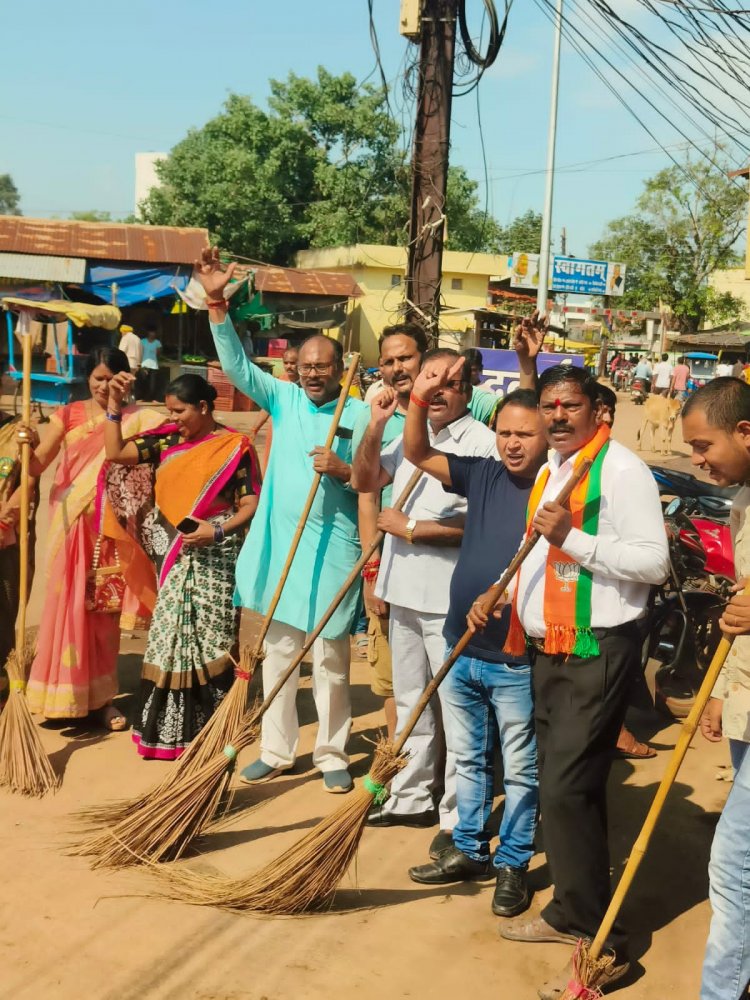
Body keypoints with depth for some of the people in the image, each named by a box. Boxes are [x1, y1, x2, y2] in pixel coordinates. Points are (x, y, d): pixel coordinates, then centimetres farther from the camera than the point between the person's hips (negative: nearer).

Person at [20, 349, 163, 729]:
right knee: (69, 605, 1)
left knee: (107, 609, 5)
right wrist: (29, 445, -24)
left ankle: (102, 696, 16)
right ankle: (64, 693, 14)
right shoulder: (68, 416, 2)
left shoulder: (136, 419, 1)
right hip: (73, 525, 0)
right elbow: (35, 466, -5)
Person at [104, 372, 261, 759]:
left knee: (210, 638, -2)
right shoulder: (167, 439, 7)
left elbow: (252, 504, -8)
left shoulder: (235, 447, -6)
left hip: (213, 557, -5)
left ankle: (210, 723, 10)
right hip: (174, 556, 5)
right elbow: (115, 452, 3)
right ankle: (170, 725, 18)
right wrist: (114, 405, -4)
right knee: (172, 635, 8)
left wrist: (218, 531, -21)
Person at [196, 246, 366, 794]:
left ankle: (332, 755, 19)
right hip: (279, 543, 4)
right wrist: (217, 303, -13)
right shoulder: (284, 399, 5)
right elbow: (237, 364, -4)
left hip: (332, 548, -4)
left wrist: (344, 471, -21)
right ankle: (276, 750, 24)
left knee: (330, 658, 6)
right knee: (278, 652, 12)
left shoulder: (360, 415, -5)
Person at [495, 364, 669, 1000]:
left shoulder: (621, 470, -13)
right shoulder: (551, 469, 15)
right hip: (551, 648, 9)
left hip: (599, 651, -8)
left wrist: (573, 538, -24)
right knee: (562, 785, 15)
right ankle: (571, 912, 30)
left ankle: (603, 944, 1)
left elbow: (655, 562, -19)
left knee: (568, 789, -10)